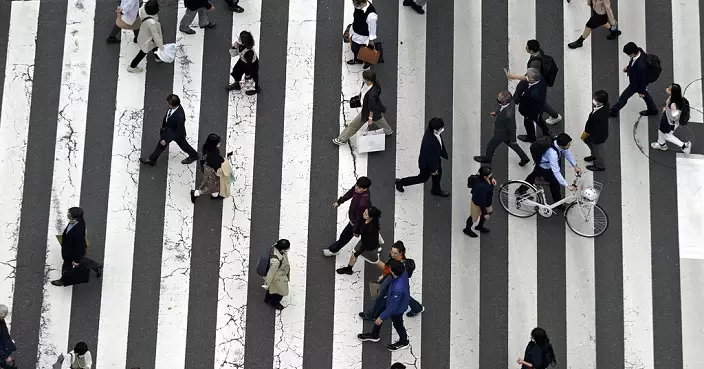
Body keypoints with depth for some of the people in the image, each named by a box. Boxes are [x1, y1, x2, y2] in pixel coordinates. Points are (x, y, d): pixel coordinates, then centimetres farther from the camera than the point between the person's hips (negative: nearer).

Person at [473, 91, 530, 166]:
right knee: (512, 144, 31)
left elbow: (512, 128, -28)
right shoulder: (510, 101, -22)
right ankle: (524, 158, 47)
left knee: (491, 145, 22)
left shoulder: (508, 115, -45)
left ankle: (487, 158, 52)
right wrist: (496, 114, -6)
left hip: (502, 133, -7)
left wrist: (513, 140, -14)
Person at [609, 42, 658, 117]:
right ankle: (652, 110, 53)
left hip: (636, 84, -8)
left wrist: (641, 91, -13)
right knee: (645, 94, 31)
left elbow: (643, 79, -28)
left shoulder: (641, 65, -46)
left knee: (623, 97, 13)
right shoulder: (639, 50, -24)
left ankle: (614, 111, 37)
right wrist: (628, 68, -2)